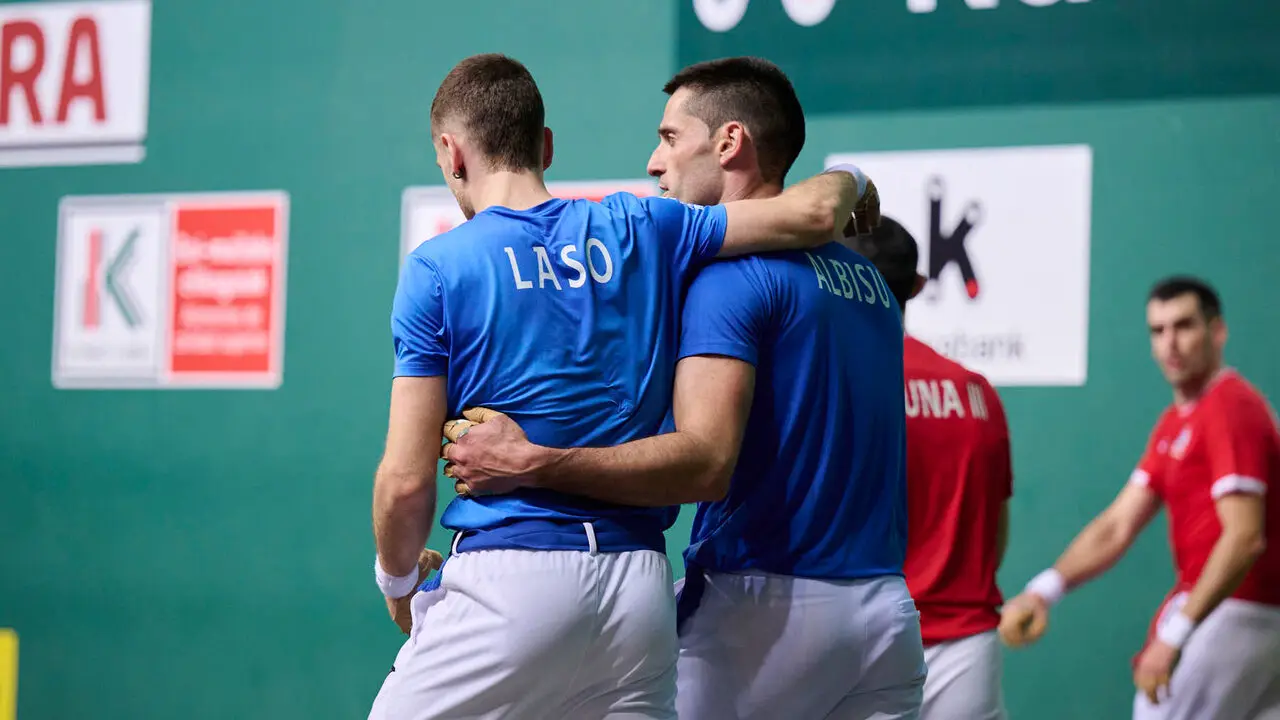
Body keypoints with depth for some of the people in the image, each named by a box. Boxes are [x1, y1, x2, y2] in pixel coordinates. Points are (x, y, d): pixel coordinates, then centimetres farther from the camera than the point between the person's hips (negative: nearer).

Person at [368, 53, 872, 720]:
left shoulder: (438, 267, -2)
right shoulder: (640, 230, 8)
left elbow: (406, 480, -5)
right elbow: (813, 212, 5)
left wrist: (398, 582, 14)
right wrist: (847, 183, 29)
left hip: (510, 576, -5)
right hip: (641, 584, 5)